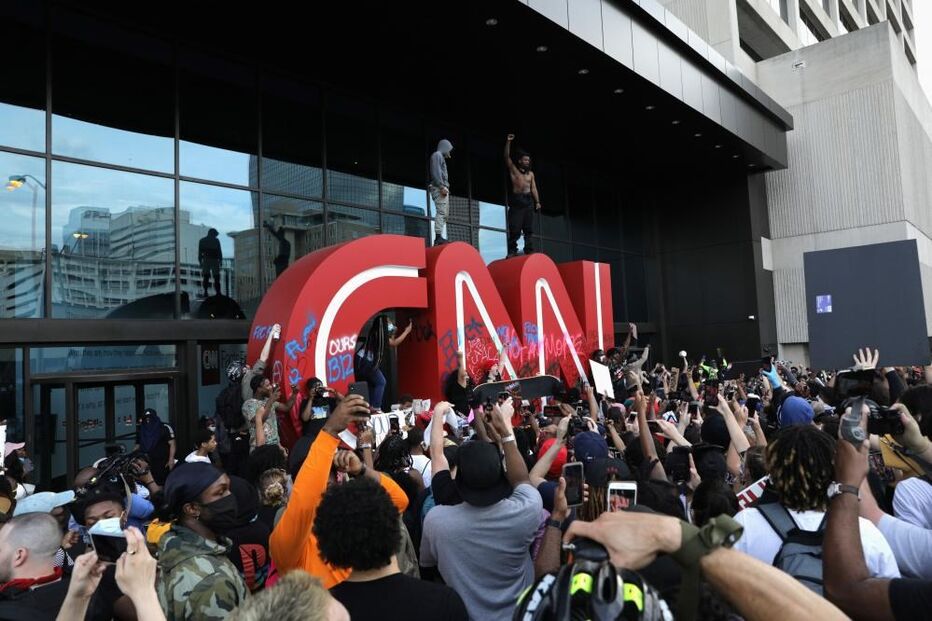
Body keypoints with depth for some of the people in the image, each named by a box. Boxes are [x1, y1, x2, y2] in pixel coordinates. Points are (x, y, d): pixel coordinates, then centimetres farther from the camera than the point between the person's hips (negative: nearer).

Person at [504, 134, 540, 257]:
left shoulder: (531, 174, 17)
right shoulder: (514, 170, 7)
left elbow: (533, 188, 13)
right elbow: (507, 157, -2)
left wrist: (537, 202, 2)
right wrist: (508, 142, -10)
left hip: (528, 201, 4)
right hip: (516, 200, -4)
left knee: (529, 228, -1)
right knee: (515, 228, -7)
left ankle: (529, 251, -2)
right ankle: (512, 251, -4)